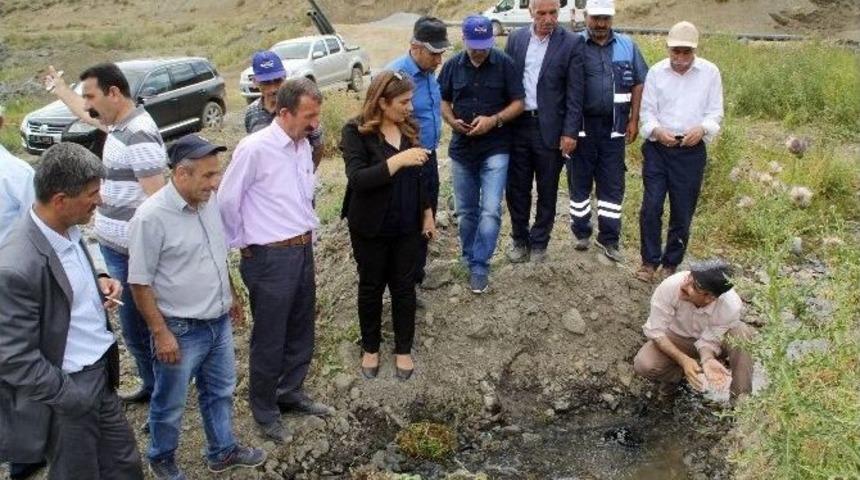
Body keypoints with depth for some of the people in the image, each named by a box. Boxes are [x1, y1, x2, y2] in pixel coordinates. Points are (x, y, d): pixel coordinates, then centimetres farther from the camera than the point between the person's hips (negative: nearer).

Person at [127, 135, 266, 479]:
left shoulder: (209, 200, -3)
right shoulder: (151, 216, -24)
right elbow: (140, 283, -18)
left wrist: (231, 295, 19)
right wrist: (161, 333, -18)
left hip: (219, 322, 7)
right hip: (181, 330, -6)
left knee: (220, 391, 23)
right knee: (170, 404, 15)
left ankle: (223, 451, 44)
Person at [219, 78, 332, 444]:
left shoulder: (304, 146, 5)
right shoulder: (254, 148, -17)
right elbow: (227, 201, -12)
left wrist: (306, 228, 15)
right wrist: (243, 244, -3)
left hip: (304, 250, 7)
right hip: (271, 257, -7)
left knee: (301, 331, 20)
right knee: (269, 339, 7)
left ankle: (290, 393, 41)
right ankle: (264, 410, 27)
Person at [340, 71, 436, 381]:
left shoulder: (408, 127, 1)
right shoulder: (356, 132, -16)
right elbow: (357, 179, -27)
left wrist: (427, 213, 12)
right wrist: (398, 160, -34)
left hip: (407, 226, 4)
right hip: (371, 228, -4)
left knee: (404, 287, 12)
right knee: (371, 287, 13)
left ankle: (403, 349, 29)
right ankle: (370, 347, 32)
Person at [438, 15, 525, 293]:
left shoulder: (504, 64, -8)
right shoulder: (452, 65, 0)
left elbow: (518, 103, -5)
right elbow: (443, 101, 10)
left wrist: (494, 120, -20)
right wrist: (452, 121, -11)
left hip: (495, 149, -3)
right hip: (462, 149, 3)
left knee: (490, 210, -9)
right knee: (466, 211, 12)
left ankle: (479, 266, 1)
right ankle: (469, 259, 29)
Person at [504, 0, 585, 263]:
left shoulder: (571, 43, -5)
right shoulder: (516, 38, 5)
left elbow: (575, 92, -6)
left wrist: (570, 132, -11)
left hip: (550, 128, -3)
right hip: (517, 125, 3)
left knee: (546, 191, 9)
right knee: (516, 188, 10)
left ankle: (539, 243, 24)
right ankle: (520, 240, 28)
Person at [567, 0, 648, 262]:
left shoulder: (627, 46, 5)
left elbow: (639, 83, 9)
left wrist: (634, 120, 2)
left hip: (614, 126, 2)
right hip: (581, 125, -1)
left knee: (613, 184, 6)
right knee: (579, 181, 9)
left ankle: (609, 238, 16)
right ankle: (581, 232, 25)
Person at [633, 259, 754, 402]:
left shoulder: (731, 306, -33)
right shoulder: (671, 286, -35)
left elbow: (708, 341, -21)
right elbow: (656, 331, -24)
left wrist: (707, 359, -44)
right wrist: (684, 360, -35)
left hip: (714, 337, 0)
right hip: (677, 338, 0)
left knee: (742, 334, -32)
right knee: (643, 365, -27)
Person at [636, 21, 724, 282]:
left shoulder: (710, 72, -1)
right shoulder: (656, 72, 0)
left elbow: (715, 112, 1)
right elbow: (647, 112, 1)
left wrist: (702, 128, -20)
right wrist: (657, 130, -20)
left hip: (691, 151, 0)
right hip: (657, 148, 0)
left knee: (682, 212, 6)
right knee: (651, 206, -5)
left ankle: (671, 264, 21)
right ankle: (649, 261, 10)